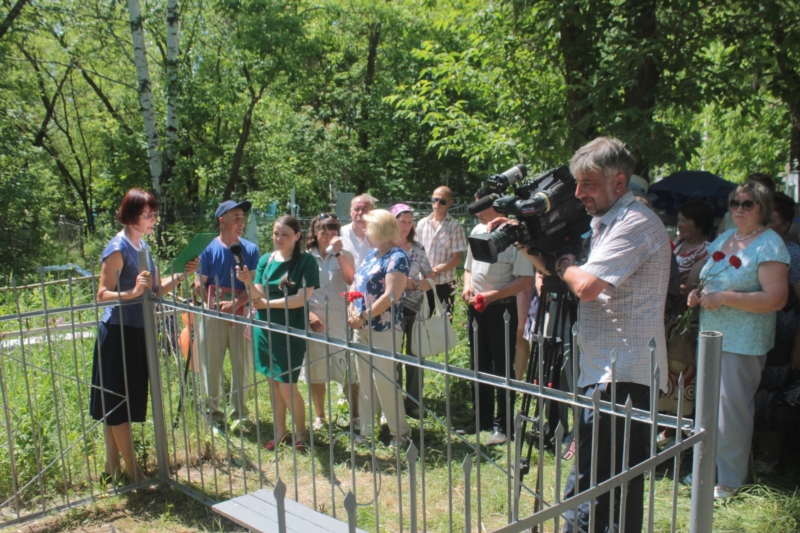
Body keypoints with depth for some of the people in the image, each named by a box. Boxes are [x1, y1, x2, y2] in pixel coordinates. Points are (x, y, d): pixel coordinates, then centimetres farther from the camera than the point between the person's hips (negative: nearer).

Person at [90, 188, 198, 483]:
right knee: (120, 403, 0)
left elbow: (158, 288, 15)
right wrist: (133, 292, -33)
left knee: (116, 403, 15)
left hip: (137, 332, 9)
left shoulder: (142, 246, 11)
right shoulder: (118, 248, -14)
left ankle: (112, 465, 25)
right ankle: (132, 471, 7)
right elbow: (102, 295, -18)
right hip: (119, 333, -8)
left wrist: (183, 274, 2)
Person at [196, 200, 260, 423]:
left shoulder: (251, 249, 2)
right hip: (213, 314, -1)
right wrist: (218, 305, -12)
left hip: (242, 313, 1)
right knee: (211, 364, 5)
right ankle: (212, 411, 19)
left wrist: (235, 304, -16)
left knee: (242, 364, 6)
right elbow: (200, 284, 0)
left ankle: (239, 411, 21)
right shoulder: (208, 248, 0)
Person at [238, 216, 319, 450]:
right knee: (273, 382, 12)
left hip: (292, 330, -5)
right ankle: (280, 432, 28)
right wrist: (249, 283, -20)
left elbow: (302, 298, -16)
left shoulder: (306, 261, -8)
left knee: (287, 386, -3)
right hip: (265, 329, 5)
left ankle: (301, 433, 19)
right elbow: (259, 298, 0)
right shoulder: (265, 260, 5)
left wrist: (268, 303, -12)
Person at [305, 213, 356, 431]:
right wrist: (308, 314, -8)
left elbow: (350, 280, -15)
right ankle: (319, 417, 25)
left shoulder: (344, 256, 4)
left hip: (340, 319, -1)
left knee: (350, 371, -2)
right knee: (315, 371, 10)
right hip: (314, 320, 1)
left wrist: (338, 253, -18)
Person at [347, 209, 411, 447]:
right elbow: (358, 284, 19)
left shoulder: (396, 257, -13)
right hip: (362, 328, 8)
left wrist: (364, 316, -19)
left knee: (383, 380, -4)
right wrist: (353, 312, 2)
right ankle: (366, 430, 25)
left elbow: (391, 295, -21)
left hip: (385, 329, -8)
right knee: (365, 380, 13)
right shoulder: (372, 254, 13)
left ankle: (400, 431, 12)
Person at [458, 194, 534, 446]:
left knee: (502, 368, 1)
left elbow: (526, 279, -17)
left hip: (502, 309, -7)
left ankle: (503, 425, 12)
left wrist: (493, 295, -22)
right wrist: (467, 286, 1)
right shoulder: (477, 231, 10)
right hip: (476, 308, 7)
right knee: (479, 366, 15)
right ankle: (482, 418, 28)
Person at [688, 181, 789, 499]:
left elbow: (776, 299, -21)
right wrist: (697, 294, 3)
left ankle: (730, 480, 13)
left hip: (743, 342, -7)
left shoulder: (769, 245, -12)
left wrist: (723, 297, -22)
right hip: (711, 335, 8)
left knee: (733, 407, -2)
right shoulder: (724, 238, 12)